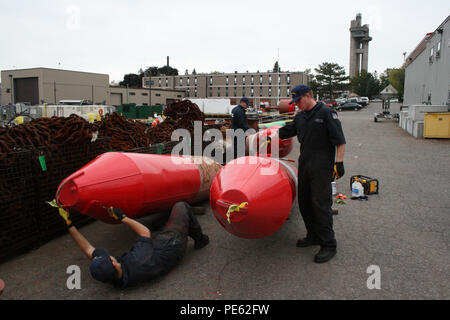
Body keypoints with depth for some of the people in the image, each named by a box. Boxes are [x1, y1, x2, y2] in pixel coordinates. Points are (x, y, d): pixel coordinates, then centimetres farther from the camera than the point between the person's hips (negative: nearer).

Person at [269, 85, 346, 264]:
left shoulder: (326, 113, -5)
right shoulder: (300, 117, 15)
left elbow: (340, 141, -9)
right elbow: (284, 132, 23)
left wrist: (339, 162, -14)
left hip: (321, 167, -7)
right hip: (304, 166, 8)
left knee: (321, 204, -8)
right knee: (304, 203, 11)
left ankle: (329, 245, 1)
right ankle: (314, 236, 25)